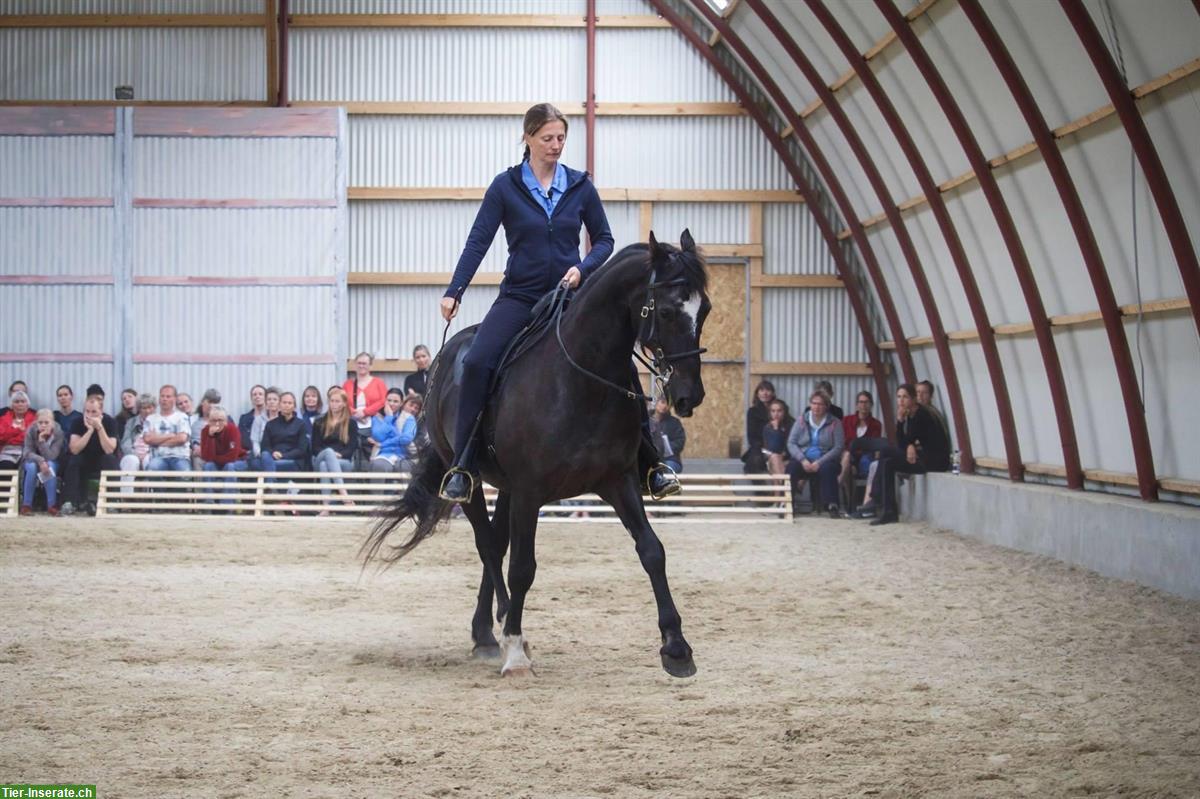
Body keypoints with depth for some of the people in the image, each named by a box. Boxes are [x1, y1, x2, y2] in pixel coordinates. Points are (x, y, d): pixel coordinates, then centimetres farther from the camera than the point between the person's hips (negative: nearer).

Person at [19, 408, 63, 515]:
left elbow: (51, 456, -29)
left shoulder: (58, 433, -23)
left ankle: (52, 505, -28)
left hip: (51, 462, 0)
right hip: (31, 460, 0)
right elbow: (27, 453, -22)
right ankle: (26, 505, -24)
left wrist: (42, 440, -40)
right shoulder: (31, 430, -20)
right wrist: (40, 460, -40)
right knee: (32, 467, -34)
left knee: (50, 465, -35)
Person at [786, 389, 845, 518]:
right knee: (791, 467, -31)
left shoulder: (834, 423, 3)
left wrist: (819, 462, -18)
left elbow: (838, 447, -5)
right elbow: (791, 443, 2)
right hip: (803, 460, 1)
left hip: (824, 461, -1)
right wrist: (803, 460, -15)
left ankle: (832, 506, -35)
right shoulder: (802, 420, 9)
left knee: (827, 469, -36)